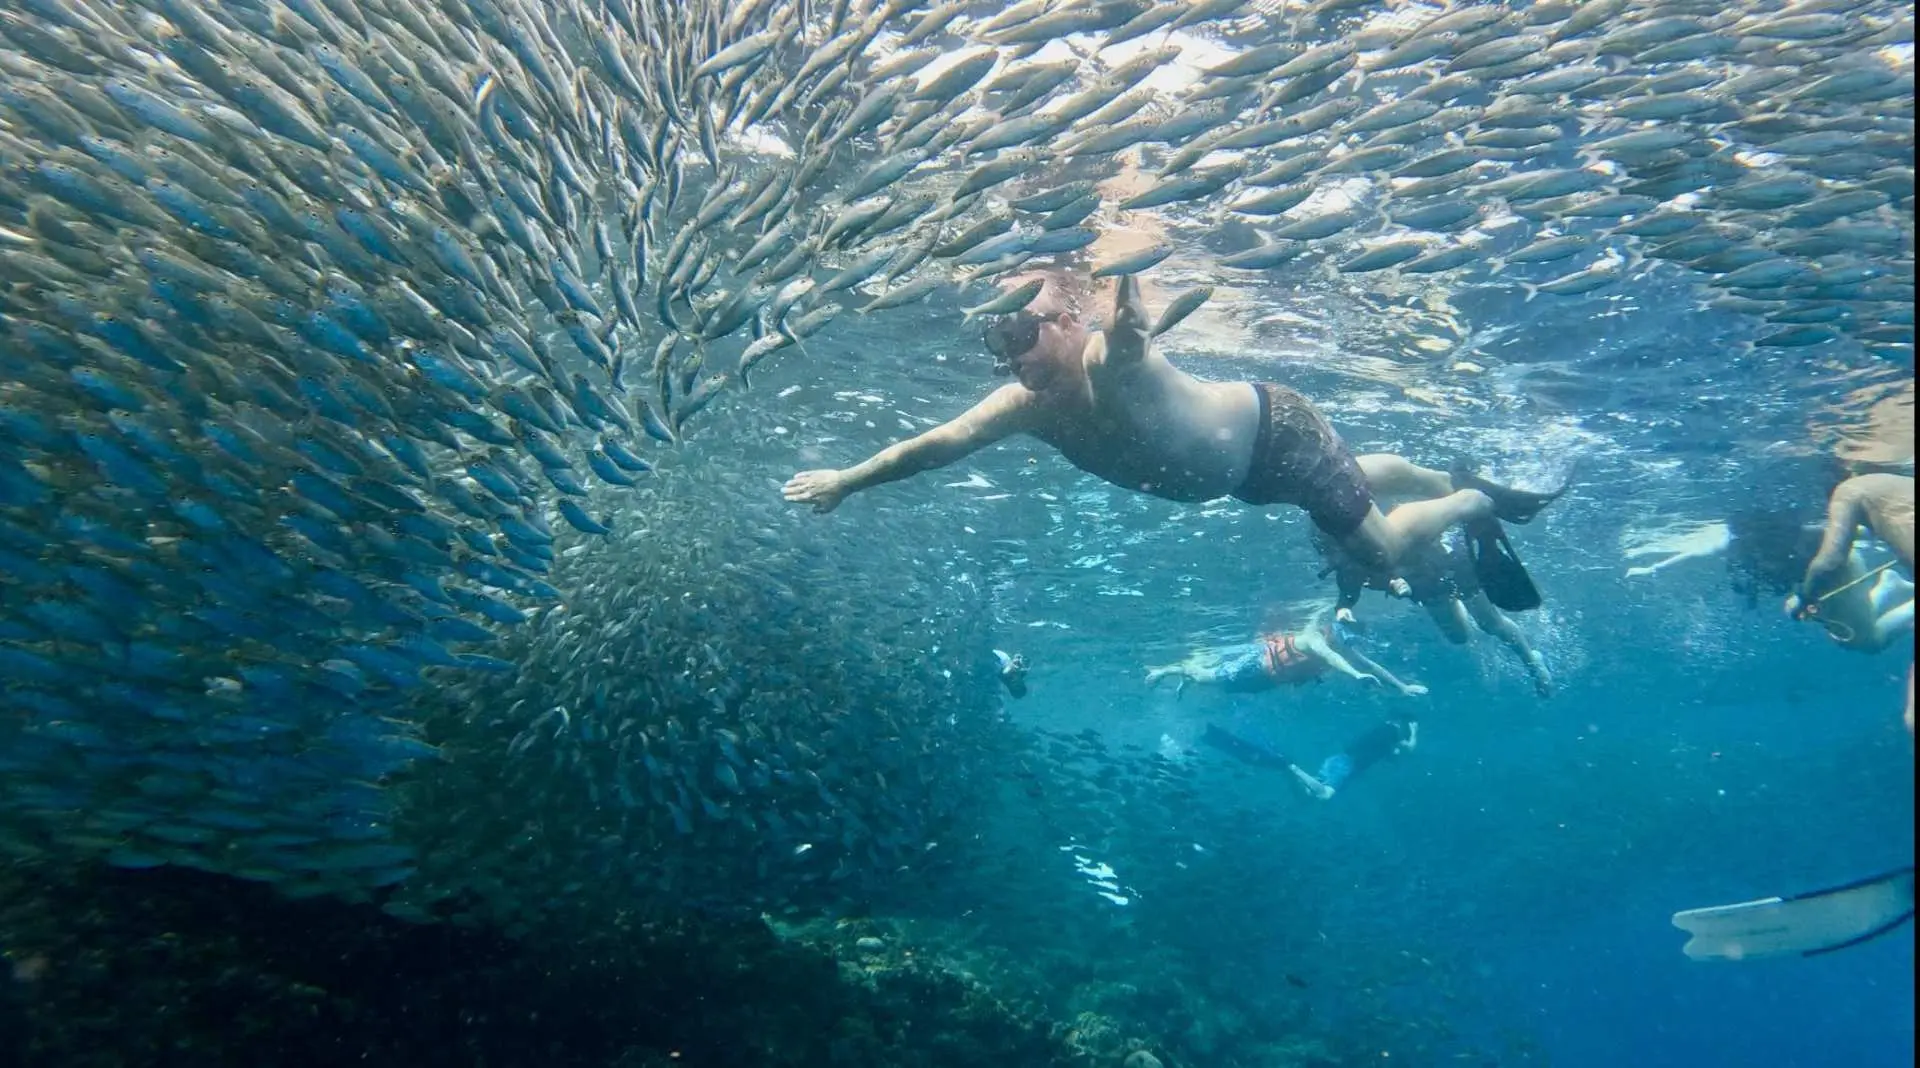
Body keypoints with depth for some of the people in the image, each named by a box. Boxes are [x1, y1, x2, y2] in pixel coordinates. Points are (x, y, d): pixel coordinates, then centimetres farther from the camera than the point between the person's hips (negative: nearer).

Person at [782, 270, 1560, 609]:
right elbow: (939, 443, -21)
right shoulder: (1024, 407, -20)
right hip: (1242, 472, 7)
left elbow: (1128, 334, -63)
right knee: (1360, 487, 30)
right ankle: (1459, 483, 57)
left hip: (1276, 427, -7)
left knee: (1383, 552, 6)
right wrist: (846, 481, -26)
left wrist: (1128, 321, -86)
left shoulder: (1110, 359, -39)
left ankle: (1476, 505, 35)